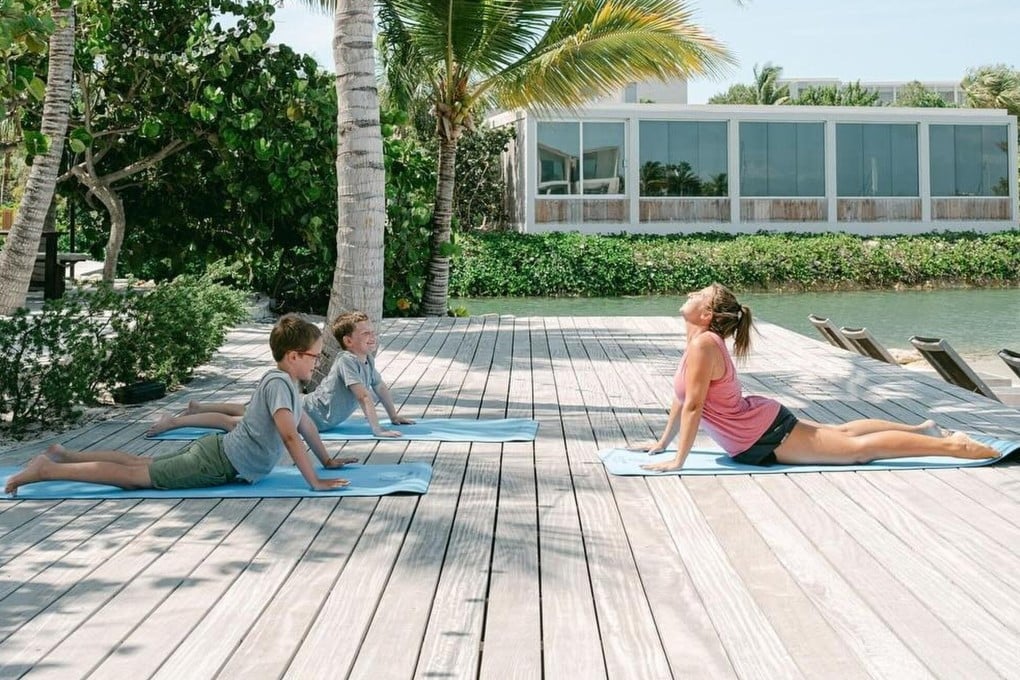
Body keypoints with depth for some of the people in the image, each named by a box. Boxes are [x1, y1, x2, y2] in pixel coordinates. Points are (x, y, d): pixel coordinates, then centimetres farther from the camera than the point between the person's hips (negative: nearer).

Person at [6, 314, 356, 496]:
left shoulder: (285, 380, 12)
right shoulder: (279, 383, -21)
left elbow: (304, 422, 25)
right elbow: (290, 436, -31)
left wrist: (327, 460, 25)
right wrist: (315, 482, -30)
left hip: (217, 450, 10)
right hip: (220, 466, -10)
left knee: (141, 463, 18)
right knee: (134, 475, -10)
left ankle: (63, 455, 24)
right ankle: (47, 470, -11)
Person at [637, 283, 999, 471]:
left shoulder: (703, 345, -24)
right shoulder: (701, 342, 6)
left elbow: (693, 406, -27)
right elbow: (681, 399, 16)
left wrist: (678, 460, -25)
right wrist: (662, 443, 19)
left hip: (767, 437, -9)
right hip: (763, 424, 9)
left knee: (858, 448, -4)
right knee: (839, 432, 25)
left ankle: (952, 445, 0)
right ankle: (922, 429, 38)